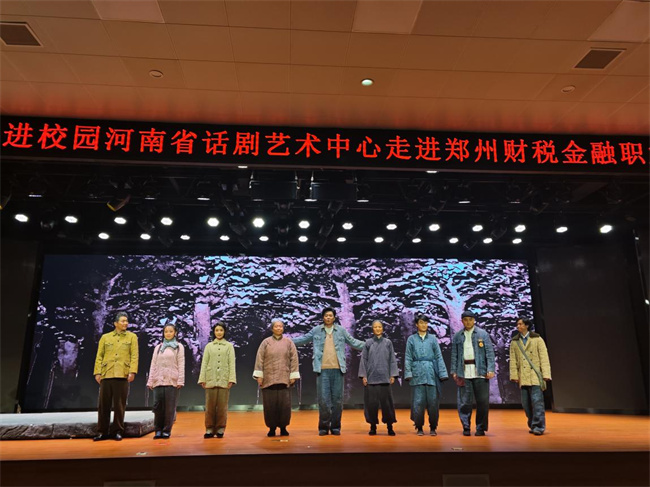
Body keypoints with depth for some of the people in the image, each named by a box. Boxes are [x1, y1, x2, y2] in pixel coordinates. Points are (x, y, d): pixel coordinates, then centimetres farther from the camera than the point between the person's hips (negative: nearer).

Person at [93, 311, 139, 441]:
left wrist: (132, 371, -11)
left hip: (122, 375, -1)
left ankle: (118, 431, 13)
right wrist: (97, 372, -2)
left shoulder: (132, 337, 8)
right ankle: (102, 432, 15)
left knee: (119, 404, 3)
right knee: (104, 404, 5)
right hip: (106, 374, 1)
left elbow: (134, 356, 0)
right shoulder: (105, 337, 12)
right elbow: (99, 356, 8)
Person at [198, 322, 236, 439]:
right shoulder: (209, 346, 13)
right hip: (211, 379, 1)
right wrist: (202, 379, -1)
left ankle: (220, 429, 8)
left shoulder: (229, 346, 10)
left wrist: (231, 379, -6)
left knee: (222, 405, 0)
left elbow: (232, 363, 4)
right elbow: (204, 363, 8)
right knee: (210, 405, -1)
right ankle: (210, 429, 6)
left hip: (224, 380, -1)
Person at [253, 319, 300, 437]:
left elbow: (294, 359, 4)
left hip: (284, 379, 0)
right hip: (268, 378, 0)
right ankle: (272, 428, 14)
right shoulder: (266, 343, 6)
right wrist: (259, 376, -4)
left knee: (284, 404, -3)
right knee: (270, 404, 1)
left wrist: (293, 376, -2)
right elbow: (259, 359, 2)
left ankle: (283, 427, 11)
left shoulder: (288, 342, 7)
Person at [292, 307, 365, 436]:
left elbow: (354, 342, 14)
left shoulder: (341, 330, 8)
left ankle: (335, 427, 16)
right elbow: (302, 339, 14)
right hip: (322, 370, -1)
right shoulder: (316, 330, 8)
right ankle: (323, 427, 12)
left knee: (337, 399, 5)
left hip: (337, 369, 1)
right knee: (323, 399, -1)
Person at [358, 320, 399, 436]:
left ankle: (389, 427, 10)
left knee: (386, 401, 0)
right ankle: (373, 426, 13)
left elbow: (392, 359, 6)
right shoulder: (368, 343, 6)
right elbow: (363, 359, 6)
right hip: (371, 377, 0)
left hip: (384, 377, 0)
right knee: (371, 402, 2)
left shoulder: (388, 342, 7)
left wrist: (392, 375, 0)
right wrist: (363, 375, -1)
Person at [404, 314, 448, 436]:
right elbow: (408, 358, 5)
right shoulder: (411, 339, 7)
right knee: (418, 401, 0)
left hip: (431, 373, 1)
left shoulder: (433, 338, 8)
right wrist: (408, 373, -5)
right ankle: (419, 427, 14)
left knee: (433, 401, 1)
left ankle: (433, 427, 16)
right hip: (417, 373, -1)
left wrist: (442, 373, -1)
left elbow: (439, 356, 6)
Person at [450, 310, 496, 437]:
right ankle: (466, 427, 14)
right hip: (464, 373, 1)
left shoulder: (482, 334, 4)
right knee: (464, 401, 2)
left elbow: (490, 352, 0)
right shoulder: (457, 336, 9)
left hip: (480, 372, -1)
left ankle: (481, 428, 15)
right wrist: (454, 371, 3)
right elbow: (454, 355, 10)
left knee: (483, 401, 2)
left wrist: (490, 369, -8)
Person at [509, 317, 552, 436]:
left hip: (535, 375, -3)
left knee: (537, 401, -9)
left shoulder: (537, 339, 3)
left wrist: (546, 374, -9)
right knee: (526, 403, 6)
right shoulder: (514, 342, 11)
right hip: (523, 377, 3)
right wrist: (514, 375, 1)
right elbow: (513, 360, 8)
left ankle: (538, 427, -3)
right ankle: (532, 425, 19)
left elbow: (544, 358, -2)